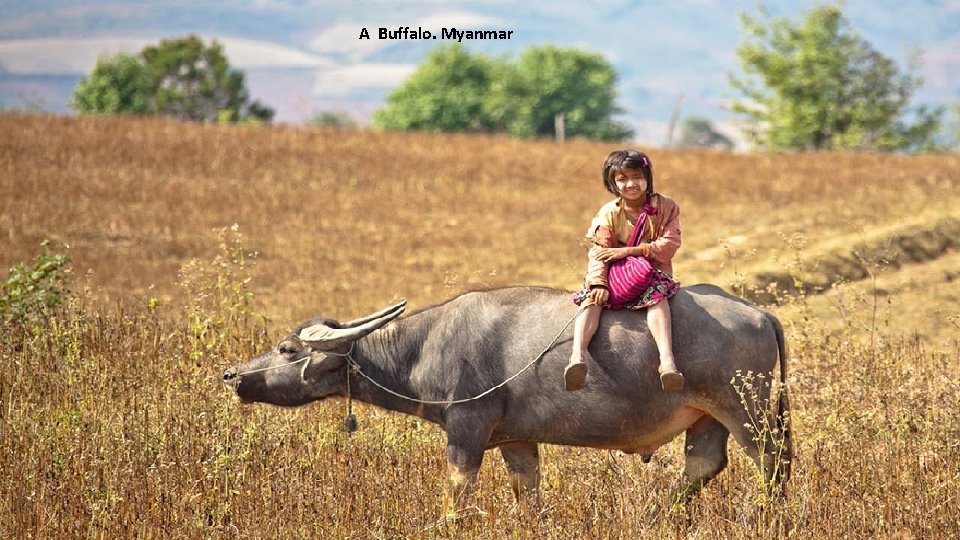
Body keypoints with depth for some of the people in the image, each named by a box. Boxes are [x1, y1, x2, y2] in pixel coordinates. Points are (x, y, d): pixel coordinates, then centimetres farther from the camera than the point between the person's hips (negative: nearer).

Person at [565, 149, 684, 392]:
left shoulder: (665, 207, -1)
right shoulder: (609, 214, 0)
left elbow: (669, 245, -12)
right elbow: (599, 252, -8)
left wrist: (629, 251, -21)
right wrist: (598, 283, -28)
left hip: (653, 274, -2)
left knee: (658, 294, -36)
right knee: (592, 299, -28)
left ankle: (667, 359, -56)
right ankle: (577, 358, -51)